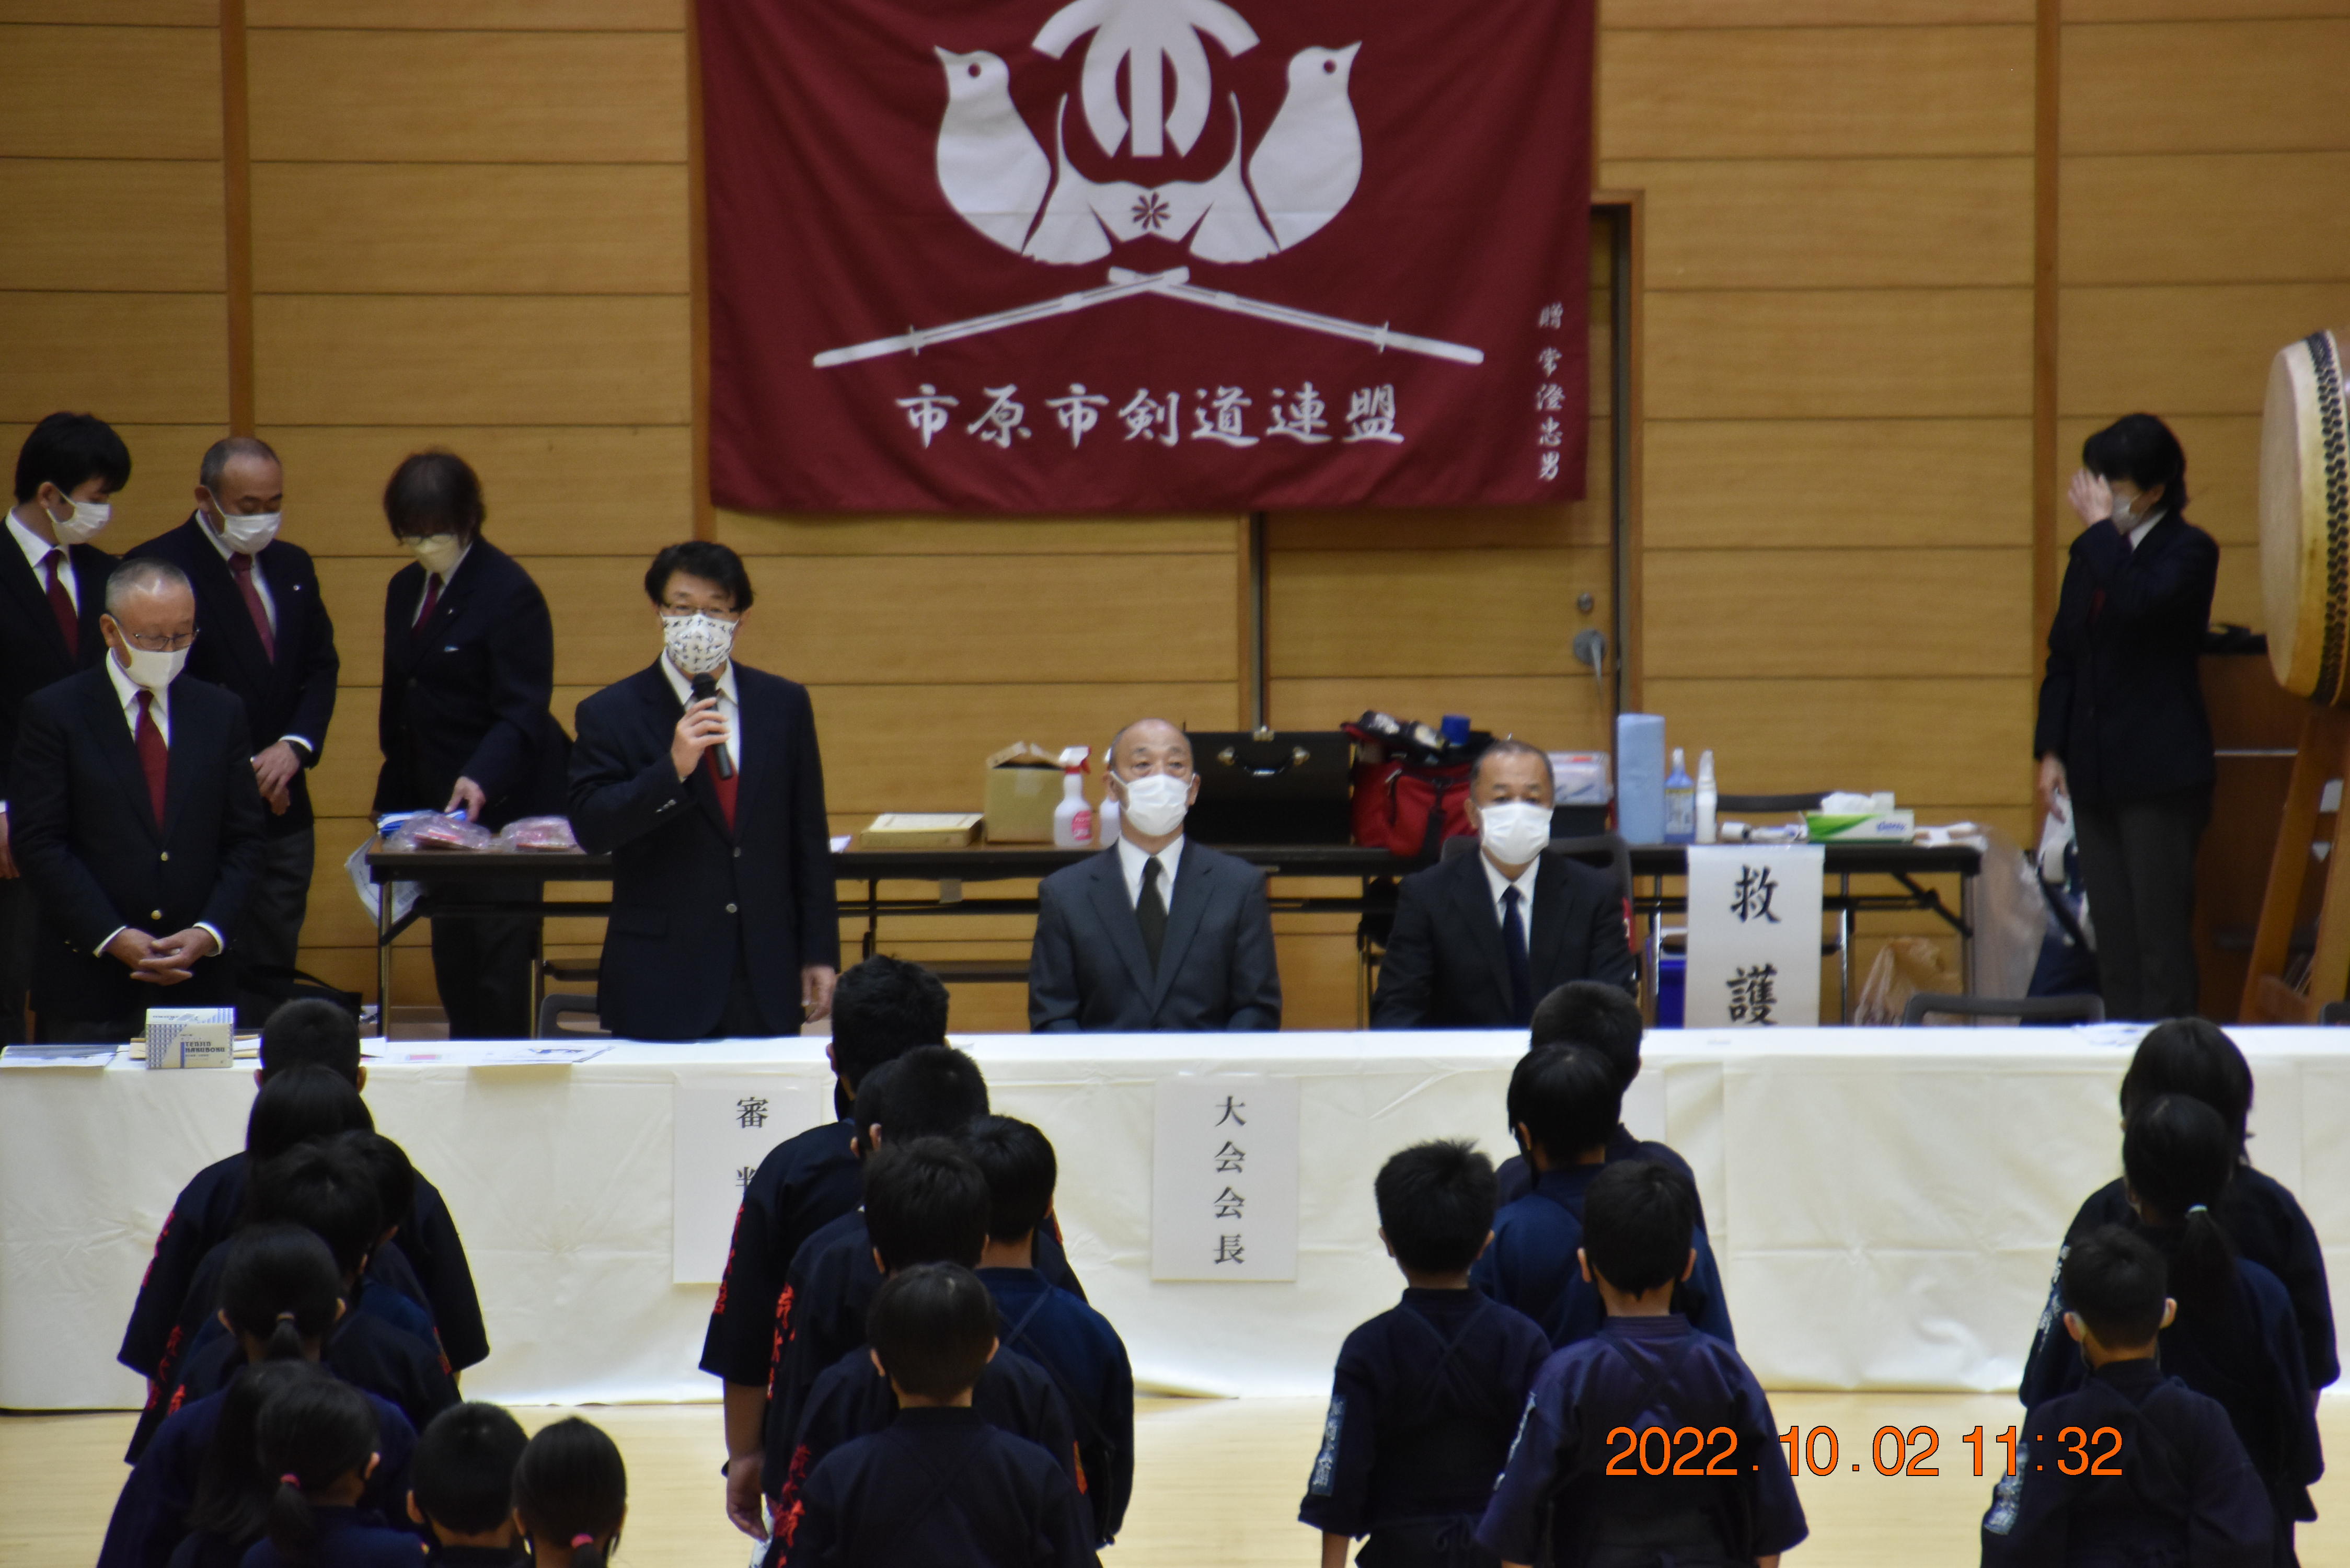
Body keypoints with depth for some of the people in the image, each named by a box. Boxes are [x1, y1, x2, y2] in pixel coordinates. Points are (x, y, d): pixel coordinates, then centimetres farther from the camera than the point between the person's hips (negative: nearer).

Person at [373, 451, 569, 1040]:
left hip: (504, 801, -8)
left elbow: (522, 714, -17)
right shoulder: (406, 590, 13)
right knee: (451, 961, 8)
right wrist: (393, 807, 13)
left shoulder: (509, 592, -12)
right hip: (435, 802, 8)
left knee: (498, 961, -9)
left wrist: (480, 779, -33)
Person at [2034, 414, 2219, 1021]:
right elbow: (2063, 657, 17)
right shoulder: (2092, 554, 13)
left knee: (2160, 927, -6)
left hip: (2160, 772, -7)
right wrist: (2051, 751, 9)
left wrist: (2104, 529, -16)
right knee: (2111, 931, 7)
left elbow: (2140, 602, -27)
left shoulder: (2189, 552, -6)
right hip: (2096, 769, 7)